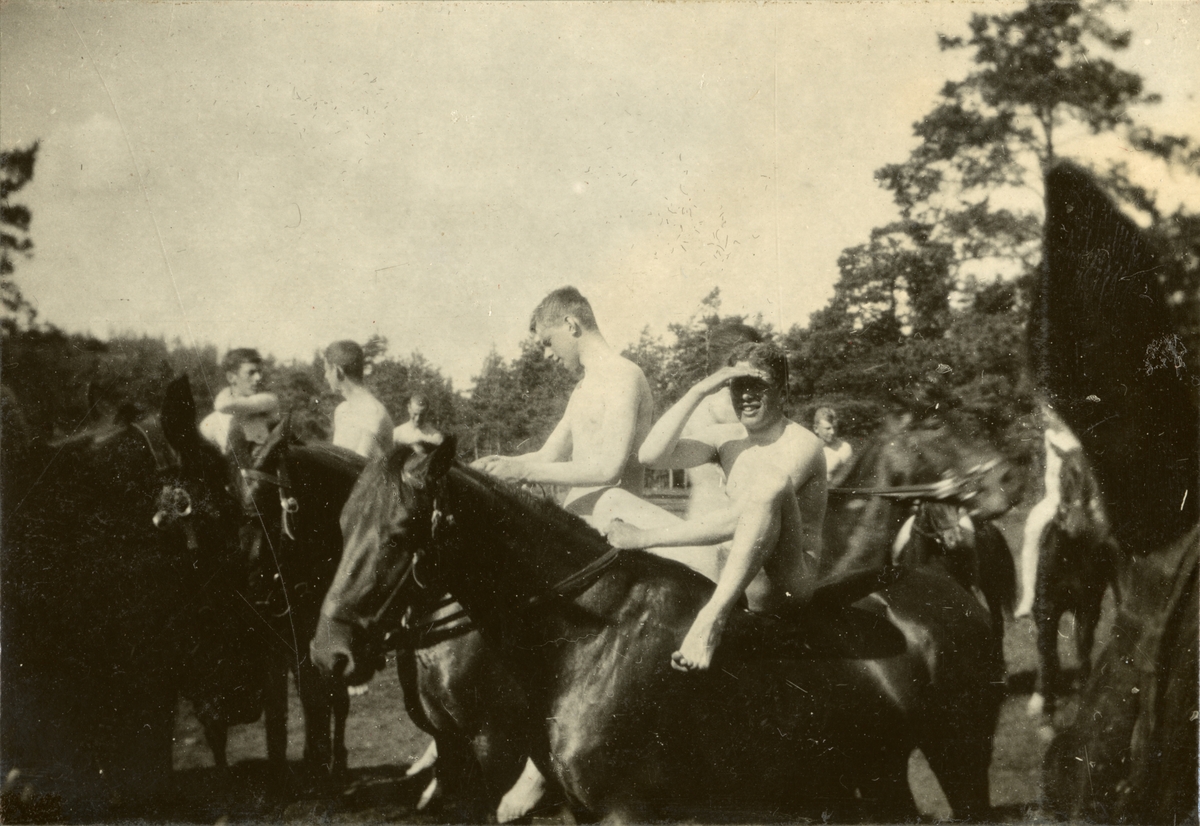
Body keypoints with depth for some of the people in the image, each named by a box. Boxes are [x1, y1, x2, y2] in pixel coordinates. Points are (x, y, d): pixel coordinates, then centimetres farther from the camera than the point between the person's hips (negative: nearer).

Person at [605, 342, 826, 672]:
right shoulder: (726, 438, 10)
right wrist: (699, 391, -12)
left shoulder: (802, 445, -11)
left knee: (773, 480, -35)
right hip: (732, 571, 6)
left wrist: (644, 537, -22)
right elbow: (652, 455, -5)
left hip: (787, 584, -6)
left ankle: (714, 616, -37)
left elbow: (736, 520, -22)